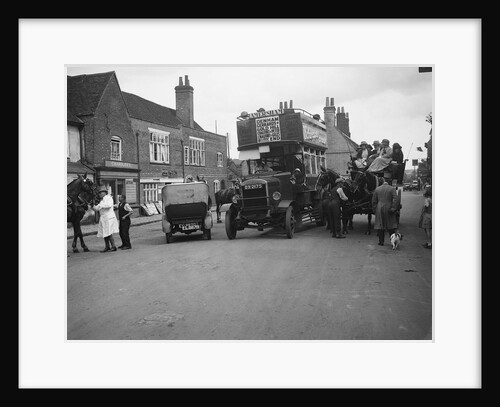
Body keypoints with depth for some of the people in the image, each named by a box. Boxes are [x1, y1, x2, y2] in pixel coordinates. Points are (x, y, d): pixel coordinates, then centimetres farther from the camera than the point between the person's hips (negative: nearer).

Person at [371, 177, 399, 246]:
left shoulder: (377, 189, 3)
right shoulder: (392, 189, -2)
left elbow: (373, 201, 5)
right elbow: (395, 199, -11)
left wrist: (374, 209, 11)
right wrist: (394, 208, -10)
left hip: (379, 209, 1)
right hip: (388, 208, -1)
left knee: (380, 225, 7)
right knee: (391, 225, 8)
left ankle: (381, 241, 9)